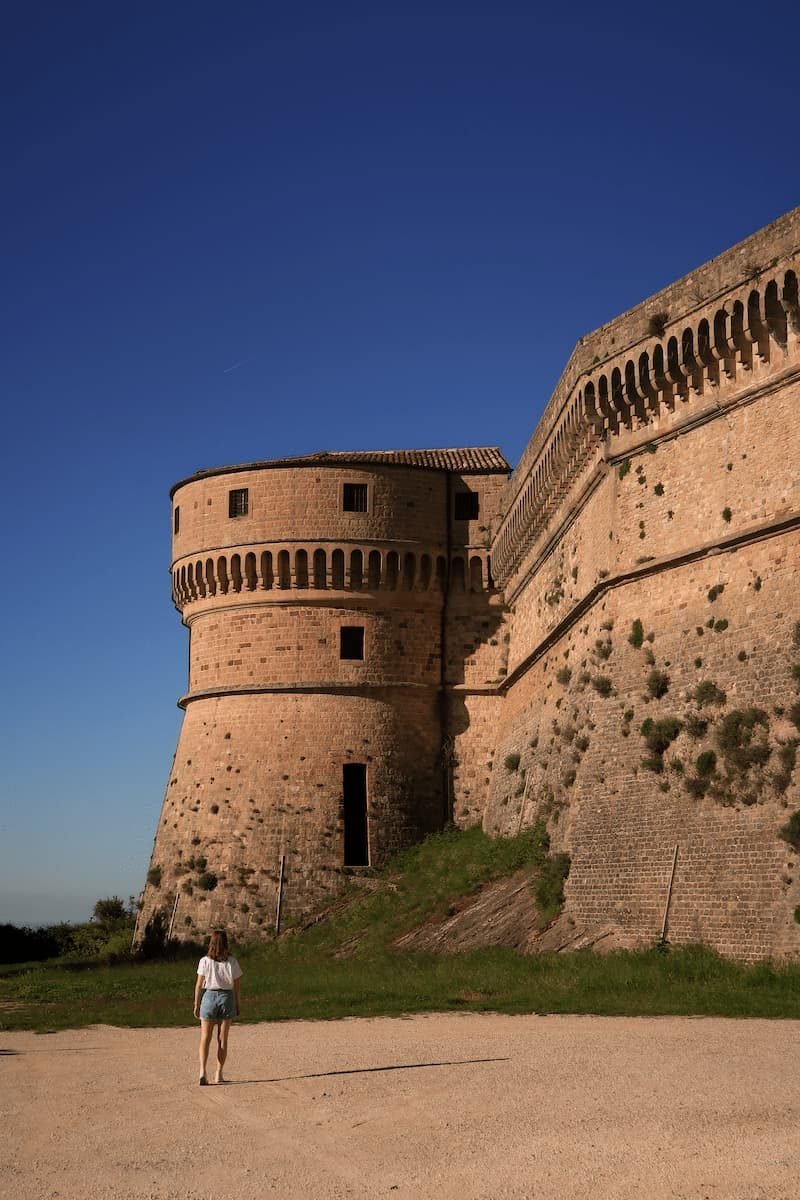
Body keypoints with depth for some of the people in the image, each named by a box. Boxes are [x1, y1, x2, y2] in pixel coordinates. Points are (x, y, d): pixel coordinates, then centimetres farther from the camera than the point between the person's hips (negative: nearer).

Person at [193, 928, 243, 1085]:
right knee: (222, 1039, 10)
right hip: (227, 997, 1)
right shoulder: (232, 962, -4)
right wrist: (238, 1005, 10)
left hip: (209, 997, -1)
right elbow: (236, 986, 0)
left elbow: (199, 985, -5)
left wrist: (196, 1004, 4)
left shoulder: (205, 961, -7)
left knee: (205, 1038, 5)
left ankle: (202, 1071, -11)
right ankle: (218, 1075, 11)